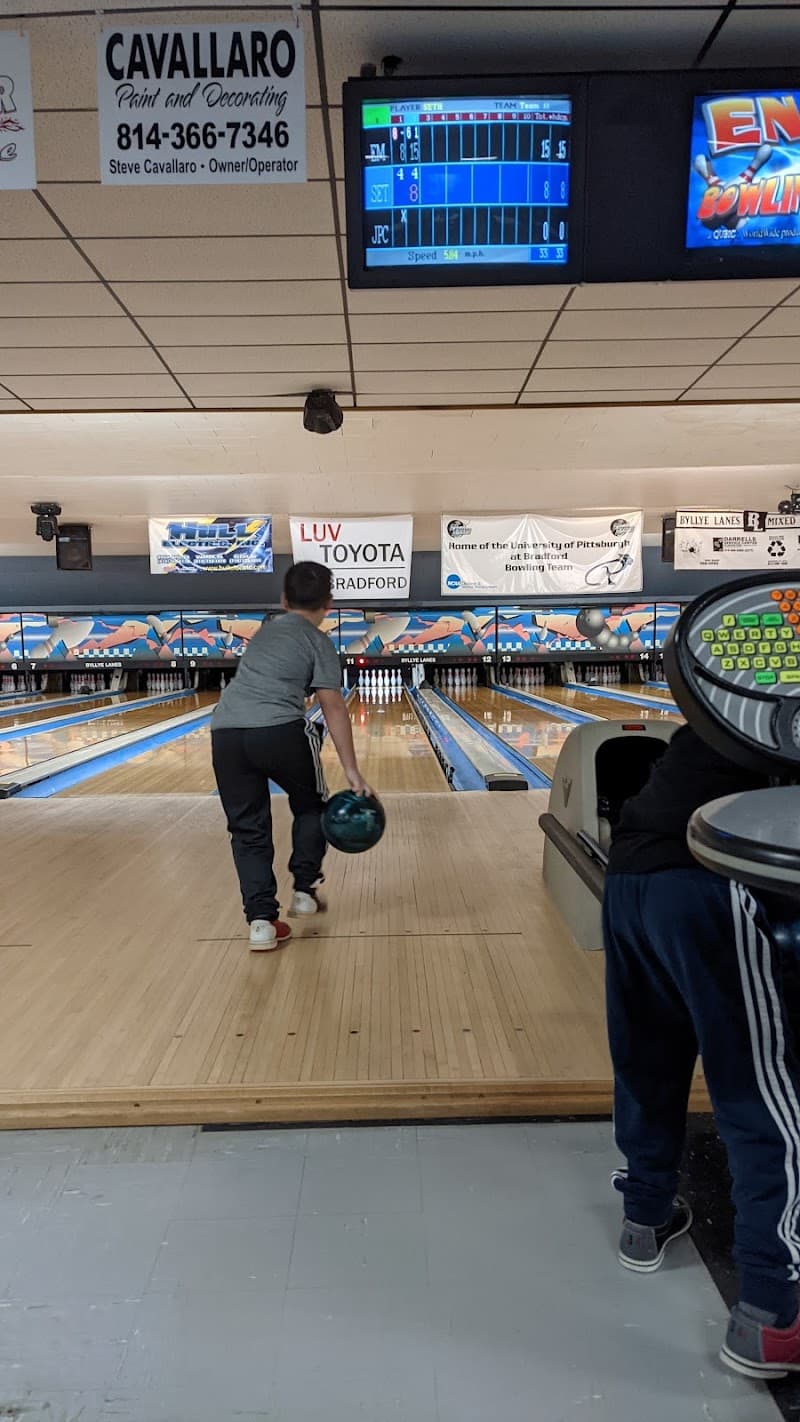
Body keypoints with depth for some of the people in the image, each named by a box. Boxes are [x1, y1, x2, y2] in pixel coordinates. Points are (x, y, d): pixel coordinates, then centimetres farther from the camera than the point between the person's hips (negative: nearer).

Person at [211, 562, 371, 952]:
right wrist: (351, 770, -3)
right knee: (311, 806, 22)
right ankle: (305, 889, 25)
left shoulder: (267, 630, 25)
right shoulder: (318, 642, 8)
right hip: (278, 732, -4)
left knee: (247, 828, 10)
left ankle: (261, 919, 5)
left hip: (226, 733, 5)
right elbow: (333, 707, -1)